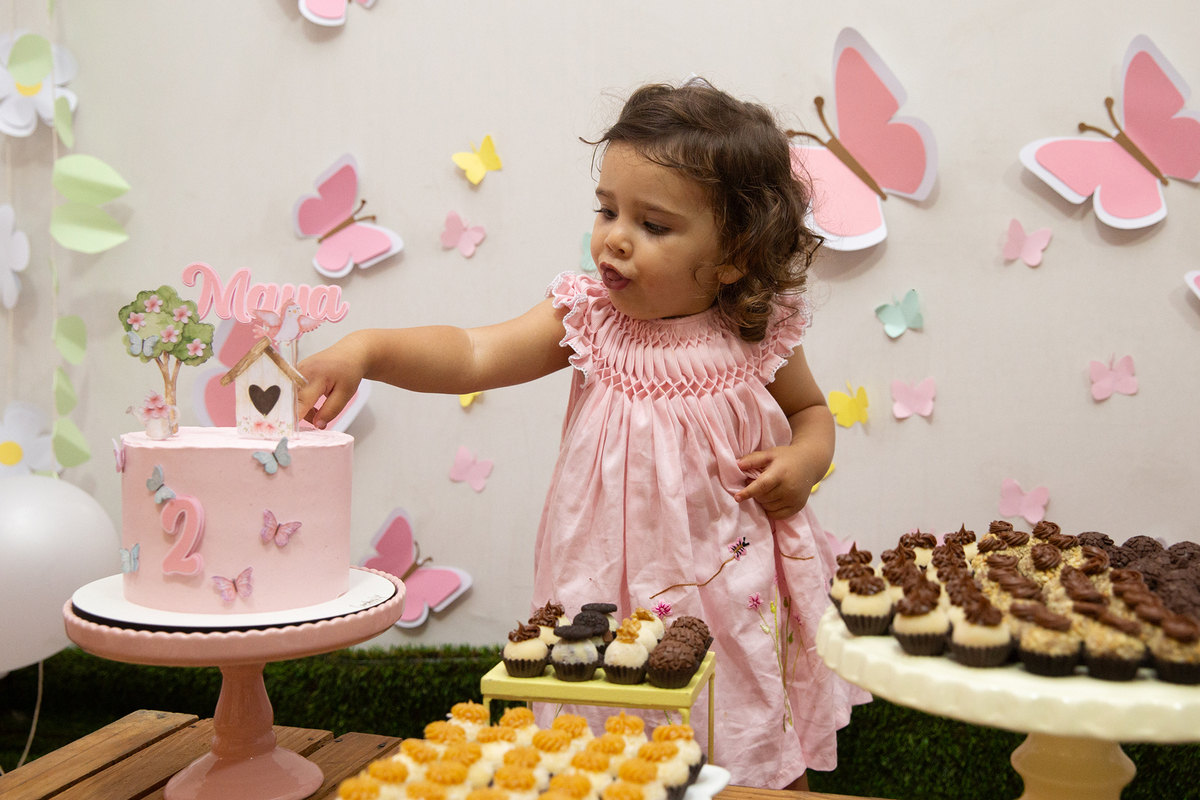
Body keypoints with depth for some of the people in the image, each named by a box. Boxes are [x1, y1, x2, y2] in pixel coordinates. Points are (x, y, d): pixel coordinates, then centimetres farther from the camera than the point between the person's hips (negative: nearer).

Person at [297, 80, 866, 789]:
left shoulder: (758, 338, -8)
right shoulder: (587, 317, -9)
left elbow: (812, 410, 11)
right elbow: (473, 355, -20)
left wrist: (804, 459, -10)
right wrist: (367, 349, -35)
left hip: (734, 592, 0)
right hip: (610, 590, 0)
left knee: (764, 765, 14)